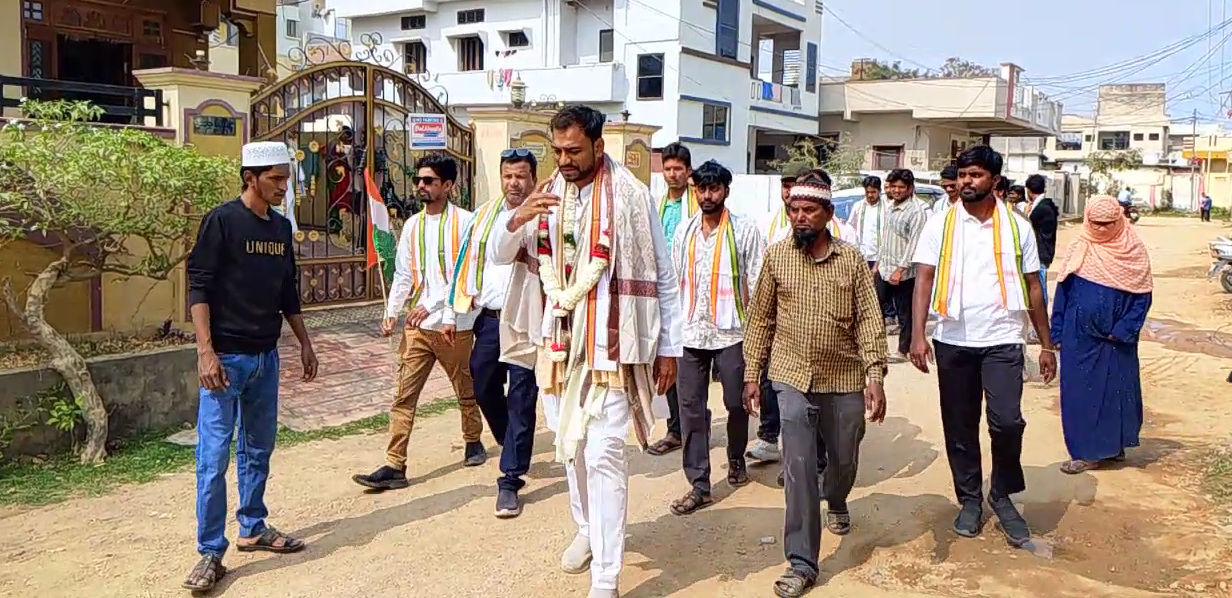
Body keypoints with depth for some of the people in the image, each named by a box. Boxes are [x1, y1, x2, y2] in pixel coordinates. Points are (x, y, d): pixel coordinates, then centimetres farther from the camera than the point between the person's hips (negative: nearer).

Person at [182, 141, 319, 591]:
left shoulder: (281, 227, 10)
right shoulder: (221, 221, -9)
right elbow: (198, 288, -12)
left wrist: (304, 344, 17)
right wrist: (206, 351, -19)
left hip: (266, 356, 7)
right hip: (227, 356, -7)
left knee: (258, 449, 15)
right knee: (214, 456, -4)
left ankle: (253, 529, 29)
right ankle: (211, 553, 4)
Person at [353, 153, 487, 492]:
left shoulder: (464, 222, -7)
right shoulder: (412, 225, 9)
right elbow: (403, 275, 11)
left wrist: (432, 306, -21)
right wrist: (391, 312, -1)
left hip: (454, 324, -4)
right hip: (417, 325, 4)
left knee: (465, 390, 14)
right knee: (404, 395, -2)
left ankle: (473, 441, 38)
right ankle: (394, 467, -1)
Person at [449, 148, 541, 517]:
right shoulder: (485, 215, 11)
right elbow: (469, 262, 13)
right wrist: (458, 312, 7)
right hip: (489, 318, 6)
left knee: (521, 399, -1)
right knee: (484, 389, 16)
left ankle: (510, 480, 7)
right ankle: (516, 450, 42)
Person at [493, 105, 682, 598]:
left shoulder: (630, 196, -8)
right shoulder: (546, 195, 7)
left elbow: (662, 278, -4)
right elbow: (501, 256, 7)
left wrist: (668, 348, -4)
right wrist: (517, 221, -15)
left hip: (609, 344, -5)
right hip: (557, 343, 5)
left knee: (603, 452, -8)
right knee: (569, 444, 17)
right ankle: (588, 530, 39)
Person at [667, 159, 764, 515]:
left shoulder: (745, 231, -5)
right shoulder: (684, 231, 7)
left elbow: (757, 284, -5)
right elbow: (675, 280, 12)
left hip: (731, 332, -3)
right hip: (691, 333, 3)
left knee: (736, 402, 10)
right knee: (691, 408, 2)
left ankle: (737, 459, 38)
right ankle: (699, 486, 9)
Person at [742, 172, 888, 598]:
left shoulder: (852, 259, -3)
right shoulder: (775, 257, -1)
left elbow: (869, 319, -5)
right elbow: (761, 319, 4)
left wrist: (875, 375, -14)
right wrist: (751, 374, 3)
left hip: (845, 379, 1)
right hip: (793, 377, -1)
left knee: (844, 457, 17)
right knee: (798, 467, -4)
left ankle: (836, 502, 53)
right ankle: (802, 563, 3)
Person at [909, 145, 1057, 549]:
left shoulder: (1016, 227, 5)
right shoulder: (940, 226, 3)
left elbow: (1033, 287, 9)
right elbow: (924, 281, -2)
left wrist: (1046, 345, 8)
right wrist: (918, 335, -14)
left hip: (1002, 340, -1)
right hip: (953, 341, 1)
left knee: (1007, 420, -15)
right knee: (959, 427, 9)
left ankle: (1003, 494, 9)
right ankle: (970, 499, 27)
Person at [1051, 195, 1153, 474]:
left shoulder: (1133, 251, -3)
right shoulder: (1080, 249, 2)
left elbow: (1142, 296, -3)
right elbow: (1063, 291, 4)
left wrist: (1123, 331, -13)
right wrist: (1058, 333, 0)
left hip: (1115, 339, -2)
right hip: (1079, 336, 2)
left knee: (1114, 392, 8)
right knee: (1079, 393, 4)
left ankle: (1113, 445, 23)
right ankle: (1087, 451, 15)